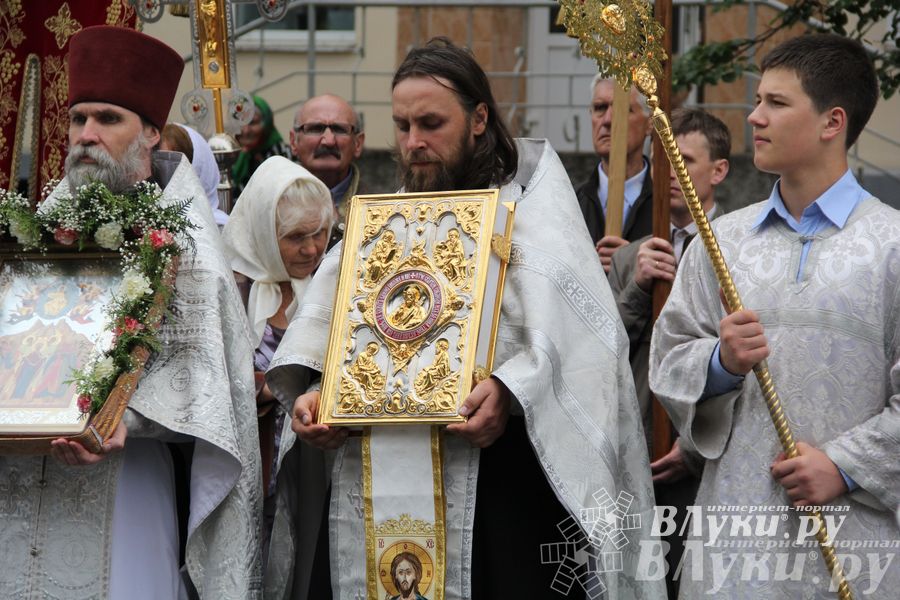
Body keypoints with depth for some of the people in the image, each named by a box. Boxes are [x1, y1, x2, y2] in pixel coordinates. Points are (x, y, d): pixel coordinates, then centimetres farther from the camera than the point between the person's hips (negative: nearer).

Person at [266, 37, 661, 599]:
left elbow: (572, 331, -11)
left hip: (508, 467, -4)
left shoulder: (530, 201, 4)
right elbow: (330, 320, 6)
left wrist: (512, 389, -28)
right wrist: (313, 390, -13)